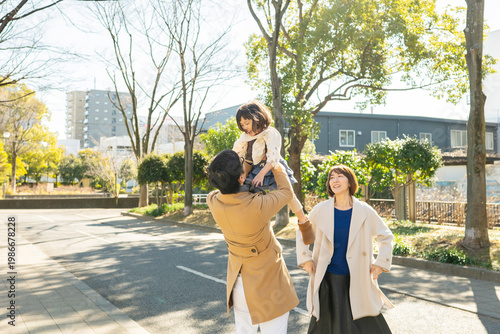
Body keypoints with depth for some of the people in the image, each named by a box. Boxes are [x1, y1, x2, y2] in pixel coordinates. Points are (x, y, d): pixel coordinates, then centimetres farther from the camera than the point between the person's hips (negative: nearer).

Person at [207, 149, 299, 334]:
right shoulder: (258, 206, -30)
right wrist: (278, 169, 8)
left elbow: (222, 189, 11)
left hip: (239, 282, 6)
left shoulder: (213, 201, -15)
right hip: (267, 284, -5)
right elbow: (286, 192, -10)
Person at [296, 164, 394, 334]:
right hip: (327, 280, 1)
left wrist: (380, 263, 1)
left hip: (357, 280, -1)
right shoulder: (320, 210, -2)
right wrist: (306, 259, 3)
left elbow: (386, 237, 9)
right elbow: (302, 234, 12)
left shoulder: (365, 212, -4)